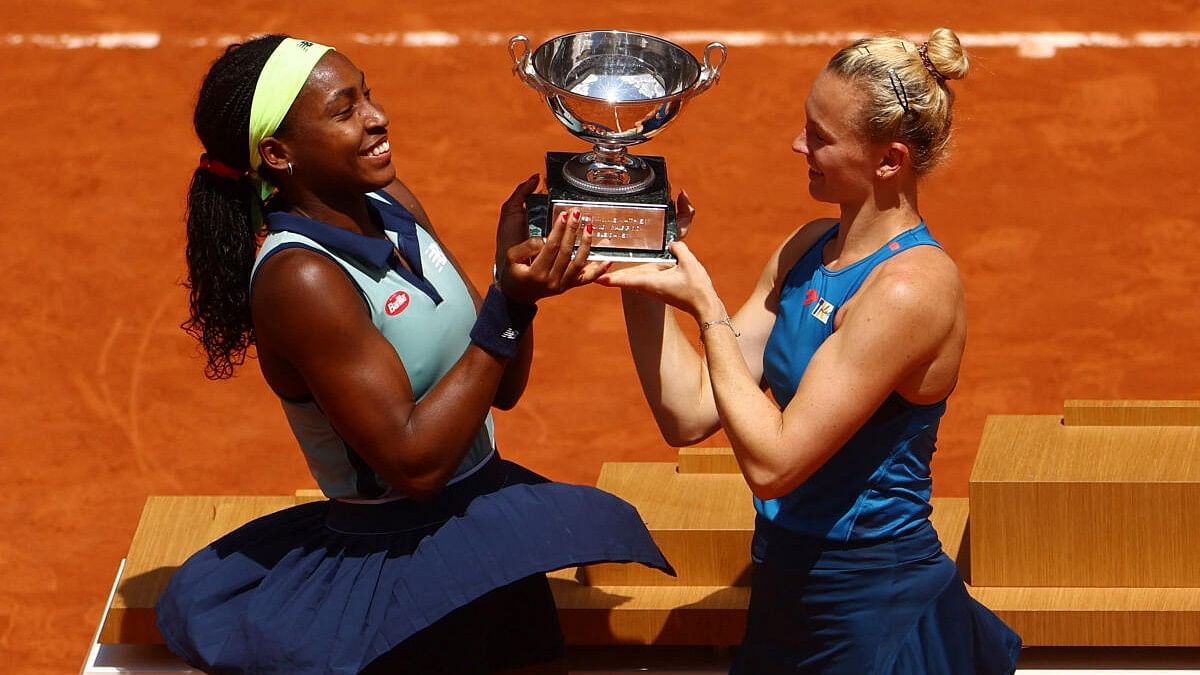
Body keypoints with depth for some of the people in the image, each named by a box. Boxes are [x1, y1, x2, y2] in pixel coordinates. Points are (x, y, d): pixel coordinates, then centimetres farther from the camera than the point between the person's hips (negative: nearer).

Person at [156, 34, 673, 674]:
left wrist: (517, 276, -13)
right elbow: (412, 464, -25)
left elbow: (500, 387, 5)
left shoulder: (392, 207, 0)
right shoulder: (300, 279, -24)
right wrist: (511, 306, -27)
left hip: (487, 518, 8)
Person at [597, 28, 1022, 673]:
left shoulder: (910, 287, -21)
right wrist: (643, 282, -8)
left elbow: (772, 462, -23)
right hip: (788, 596, 8)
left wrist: (708, 310, -20)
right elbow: (689, 414, 1)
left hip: (878, 620, -8)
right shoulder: (807, 250, 4)